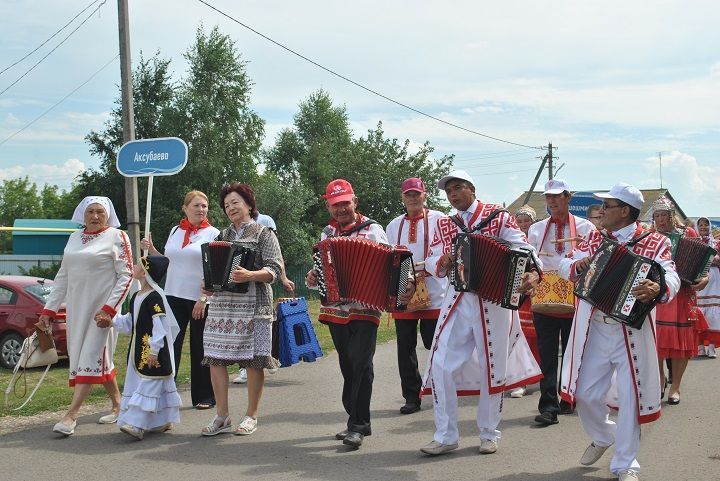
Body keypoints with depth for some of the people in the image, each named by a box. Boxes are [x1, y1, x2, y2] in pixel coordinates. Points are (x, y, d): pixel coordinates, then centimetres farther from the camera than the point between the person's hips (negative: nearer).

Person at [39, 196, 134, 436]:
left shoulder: (117, 237, -3)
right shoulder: (74, 238, 14)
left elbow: (126, 275, -8)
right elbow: (63, 276, 18)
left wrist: (109, 308, -17)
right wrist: (49, 308, 13)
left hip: (103, 308, -6)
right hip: (77, 308, 6)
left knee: (91, 357, -10)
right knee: (100, 358, 10)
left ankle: (71, 415, -16)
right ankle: (118, 405, 23)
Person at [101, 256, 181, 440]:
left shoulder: (155, 297, -16)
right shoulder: (136, 297, 13)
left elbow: (159, 326, -19)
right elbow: (129, 321, 22)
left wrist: (154, 351, -21)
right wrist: (112, 322, 10)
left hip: (153, 353, -10)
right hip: (138, 350, 10)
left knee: (148, 385, -9)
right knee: (137, 382, 12)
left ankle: (137, 424, -14)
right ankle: (162, 422, 20)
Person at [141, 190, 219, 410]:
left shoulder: (213, 234, -3)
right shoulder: (175, 231, 11)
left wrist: (204, 299, -15)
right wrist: (151, 249, 2)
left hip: (200, 299, -4)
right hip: (174, 297, 4)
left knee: (200, 349, 3)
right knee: (169, 344, 0)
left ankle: (204, 396, 13)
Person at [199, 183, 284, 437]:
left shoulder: (263, 233, 3)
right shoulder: (222, 236, 19)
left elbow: (274, 268, -7)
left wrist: (250, 275, -23)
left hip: (252, 304, -5)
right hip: (221, 303, 5)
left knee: (253, 360, -2)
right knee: (215, 358, 0)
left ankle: (251, 416, 9)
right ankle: (222, 416, 9)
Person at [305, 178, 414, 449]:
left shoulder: (371, 230, -3)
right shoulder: (327, 233, 13)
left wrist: (407, 283, -28)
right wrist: (311, 278, -1)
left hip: (365, 310, -5)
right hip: (336, 311, 5)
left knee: (360, 364, -13)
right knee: (348, 366, 11)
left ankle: (357, 425, -10)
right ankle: (359, 421, 20)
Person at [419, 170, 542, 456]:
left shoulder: (498, 217, -1)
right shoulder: (444, 225, 11)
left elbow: (523, 248, -12)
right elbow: (431, 260, 8)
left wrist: (532, 274, -31)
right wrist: (442, 263, -16)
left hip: (494, 301, -3)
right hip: (457, 301, 3)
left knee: (492, 369, 7)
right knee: (441, 367, -3)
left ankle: (489, 434, 23)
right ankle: (446, 436, 9)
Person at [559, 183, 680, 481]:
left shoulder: (653, 243, -6)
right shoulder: (595, 239, 8)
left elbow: (671, 278, -20)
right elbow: (565, 265, 9)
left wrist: (658, 288, -43)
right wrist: (577, 266, -14)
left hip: (632, 332, -4)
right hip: (594, 330, 4)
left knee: (630, 397, 0)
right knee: (586, 393, 7)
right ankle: (602, 437, 37)